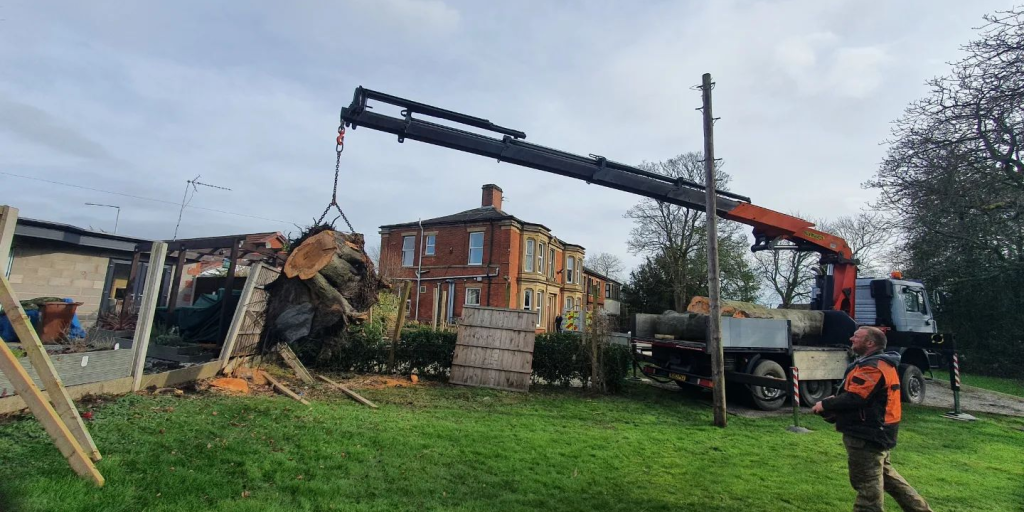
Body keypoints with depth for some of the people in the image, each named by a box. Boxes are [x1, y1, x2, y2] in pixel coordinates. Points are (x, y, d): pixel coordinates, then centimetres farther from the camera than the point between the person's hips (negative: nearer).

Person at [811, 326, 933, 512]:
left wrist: (825, 405, -15)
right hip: (875, 432, 11)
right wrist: (833, 402, 4)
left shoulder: (873, 367, -22)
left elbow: (854, 398, -27)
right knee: (885, 475, 25)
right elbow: (862, 397, 18)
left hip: (867, 435, -11)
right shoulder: (877, 363, 13)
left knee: (867, 483, 0)